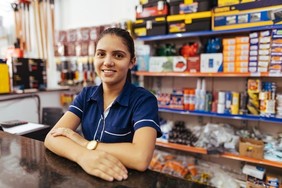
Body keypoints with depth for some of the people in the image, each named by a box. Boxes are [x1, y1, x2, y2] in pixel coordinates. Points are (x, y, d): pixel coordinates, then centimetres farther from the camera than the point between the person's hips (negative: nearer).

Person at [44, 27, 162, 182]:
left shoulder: (144, 100, -12)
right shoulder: (86, 95, 1)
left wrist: (84, 142, -15)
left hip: (127, 179, -2)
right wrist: (82, 155, -28)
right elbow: (51, 138, -9)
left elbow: (141, 158, -25)